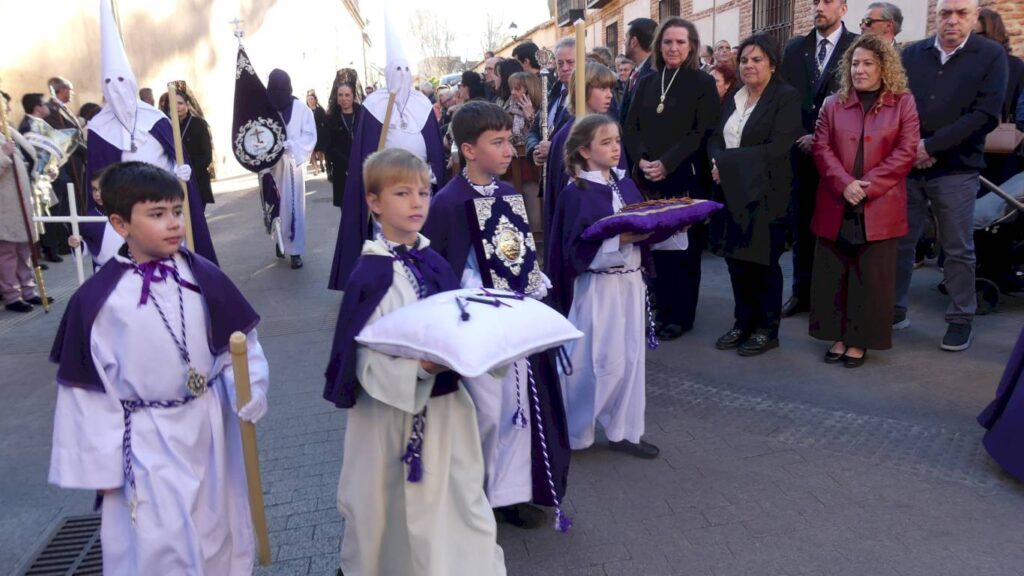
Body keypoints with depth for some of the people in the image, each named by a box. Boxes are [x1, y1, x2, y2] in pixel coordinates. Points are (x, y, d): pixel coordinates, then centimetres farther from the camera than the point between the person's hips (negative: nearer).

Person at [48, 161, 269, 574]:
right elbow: (87, 388, -8)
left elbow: (241, 342, 1)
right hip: (146, 440, -3)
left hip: (210, 425, 3)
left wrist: (249, 392, -13)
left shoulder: (204, 277, -7)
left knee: (217, 528, 21)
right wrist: (102, 463, -5)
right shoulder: (96, 300, -14)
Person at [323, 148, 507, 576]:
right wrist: (421, 366, -31)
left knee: (461, 504, 13)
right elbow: (368, 361, -18)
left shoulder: (435, 264, 3)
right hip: (392, 409, -4)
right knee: (390, 511, 14)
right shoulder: (369, 276, -15)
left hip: (445, 405, 5)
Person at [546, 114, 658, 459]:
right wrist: (620, 240, -25)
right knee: (600, 361, -1)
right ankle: (574, 432, 17)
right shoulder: (576, 193, -10)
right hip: (597, 286, -7)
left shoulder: (626, 185, 10)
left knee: (630, 356, 10)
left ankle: (624, 430, 23)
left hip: (630, 282, 7)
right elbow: (576, 249, -16)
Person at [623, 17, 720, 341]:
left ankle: (680, 315, 12)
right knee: (656, 245, 5)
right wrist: (642, 161, -10)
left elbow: (703, 132, -9)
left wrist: (667, 163, -18)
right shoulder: (646, 83, 13)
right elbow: (630, 128, 8)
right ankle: (660, 309, 18)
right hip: (649, 179, 4)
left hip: (686, 178, -4)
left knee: (683, 248, 2)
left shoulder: (703, 83, 0)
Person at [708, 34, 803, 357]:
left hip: (765, 194, -6)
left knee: (763, 261, 2)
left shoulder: (786, 97, -6)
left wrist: (729, 161, -18)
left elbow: (777, 147, -17)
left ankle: (767, 330, 15)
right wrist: (718, 161, -12)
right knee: (736, 258, 9)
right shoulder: (734, 99, 15)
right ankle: (743, 323, 23)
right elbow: (716, 138, 10)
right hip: (731, 192, 6)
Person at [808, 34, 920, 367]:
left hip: (879, 208, -2)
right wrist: (844, 184, -14)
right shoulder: (833, 104, 10)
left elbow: (905, 152, -4)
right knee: (833, 274, 6)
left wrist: (868, 186, -14)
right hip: (836, 205, 2)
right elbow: (821, 148, 1)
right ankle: (838, 335, 18)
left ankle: (860, 340, 13)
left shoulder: (903, 103, 3)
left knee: (871, 278, 2)